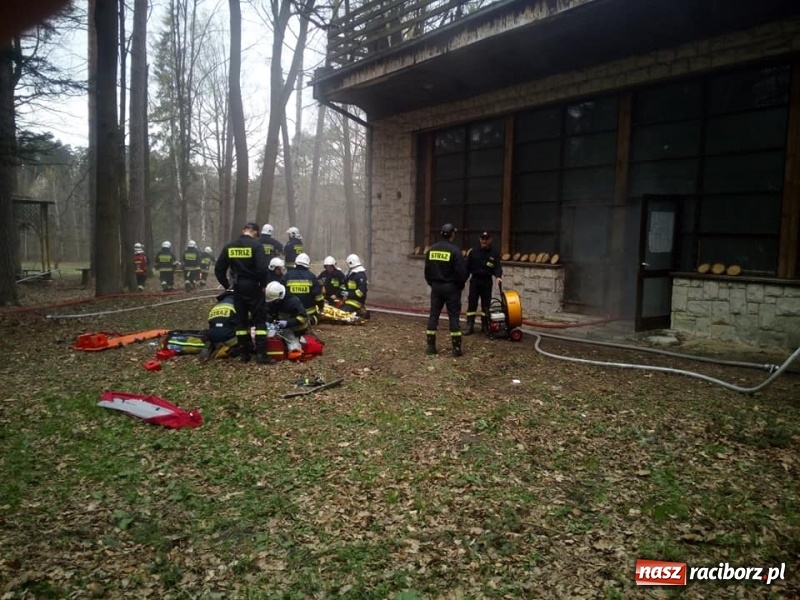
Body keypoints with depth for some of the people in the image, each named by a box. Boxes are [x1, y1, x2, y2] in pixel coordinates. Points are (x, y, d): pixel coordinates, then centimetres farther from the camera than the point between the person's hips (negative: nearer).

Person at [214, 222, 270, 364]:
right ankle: (261, 354, -5)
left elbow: (218, 269, 5)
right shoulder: (256, 245, -10)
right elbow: (262, 268, -19)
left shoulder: (229, 246, 5)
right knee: (260, 320, 1)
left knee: (241, 320, 12)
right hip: (253, 287, -5)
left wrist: (227, 285, 14)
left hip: (237, 287, 5)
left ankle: (243, 354, 15)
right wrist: (263, 284, -5)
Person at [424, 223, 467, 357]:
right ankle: (456, 348, 2)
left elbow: (427, 270, 9)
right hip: (451, 287, -4)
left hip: (436, 286, 4)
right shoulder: (455, 250, -14)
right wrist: (461, 286, 2)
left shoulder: (431, 250, 3)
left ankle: (431, 346, 9)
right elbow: (461, 271, -14)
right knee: (454, 316, 0)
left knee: (433, 315, 8)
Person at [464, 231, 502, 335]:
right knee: (472, 304, -1)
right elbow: (467, 267, 3)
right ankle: (469, 326, 2)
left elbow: (497, 266, -8)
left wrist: (498, 276, -28)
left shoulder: (494, 253, 1)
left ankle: (485, 325, 18)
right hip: (475, 280, 0)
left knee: (486, 304, 8)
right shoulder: (473, 251, 1)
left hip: (487, 281, 0)